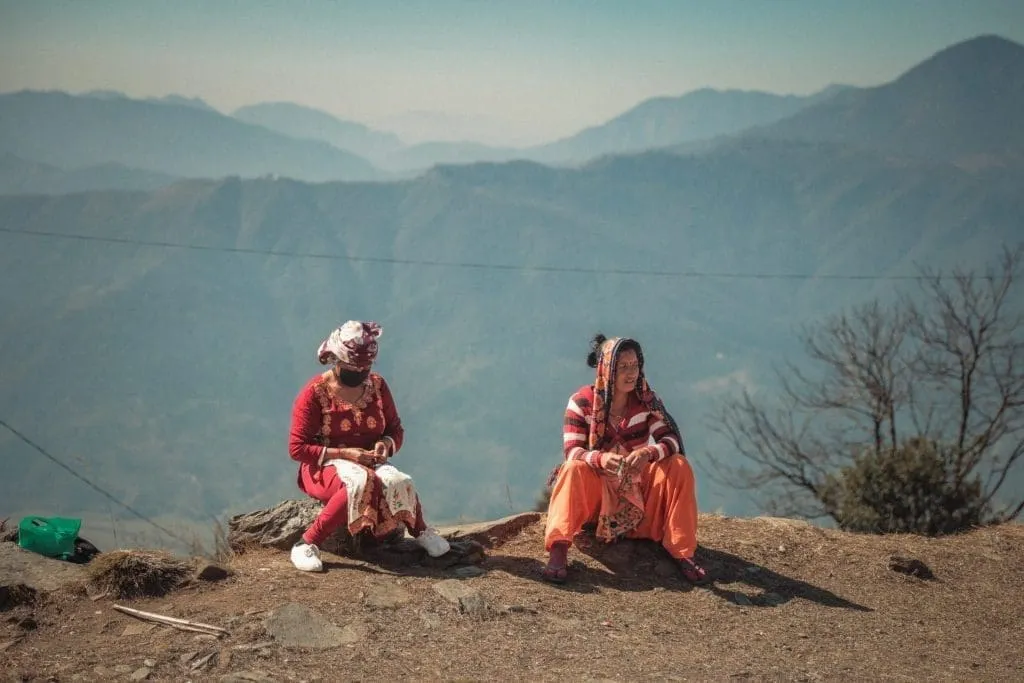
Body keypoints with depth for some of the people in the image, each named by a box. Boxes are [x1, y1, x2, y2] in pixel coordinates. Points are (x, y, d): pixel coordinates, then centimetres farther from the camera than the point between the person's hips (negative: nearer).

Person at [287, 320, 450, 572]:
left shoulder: (377, 386, 3)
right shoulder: (315, 392, -11)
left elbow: (396, 430, 14)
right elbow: (297, 448, -13)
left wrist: (386, 444, -11)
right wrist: (343, 453, -20)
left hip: (369, 463, 4)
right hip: (325, 467, -4)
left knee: (398, 482, -31)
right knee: (360, 483, -39)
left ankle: (421, 532, -3)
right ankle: (306, 545, -32)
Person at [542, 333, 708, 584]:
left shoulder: (647, 399, -4)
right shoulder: (582, 401, -11)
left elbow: (672, 439, -12)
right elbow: (571, 451, -19)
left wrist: (649, 453, -37)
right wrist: (600, 459, -42)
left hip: (639, 484, 2)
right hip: (595, 485, -2)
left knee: (678, 466, -22)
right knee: (573, 468, -33)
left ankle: (683, 552, -22)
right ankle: (558, 550, -46)